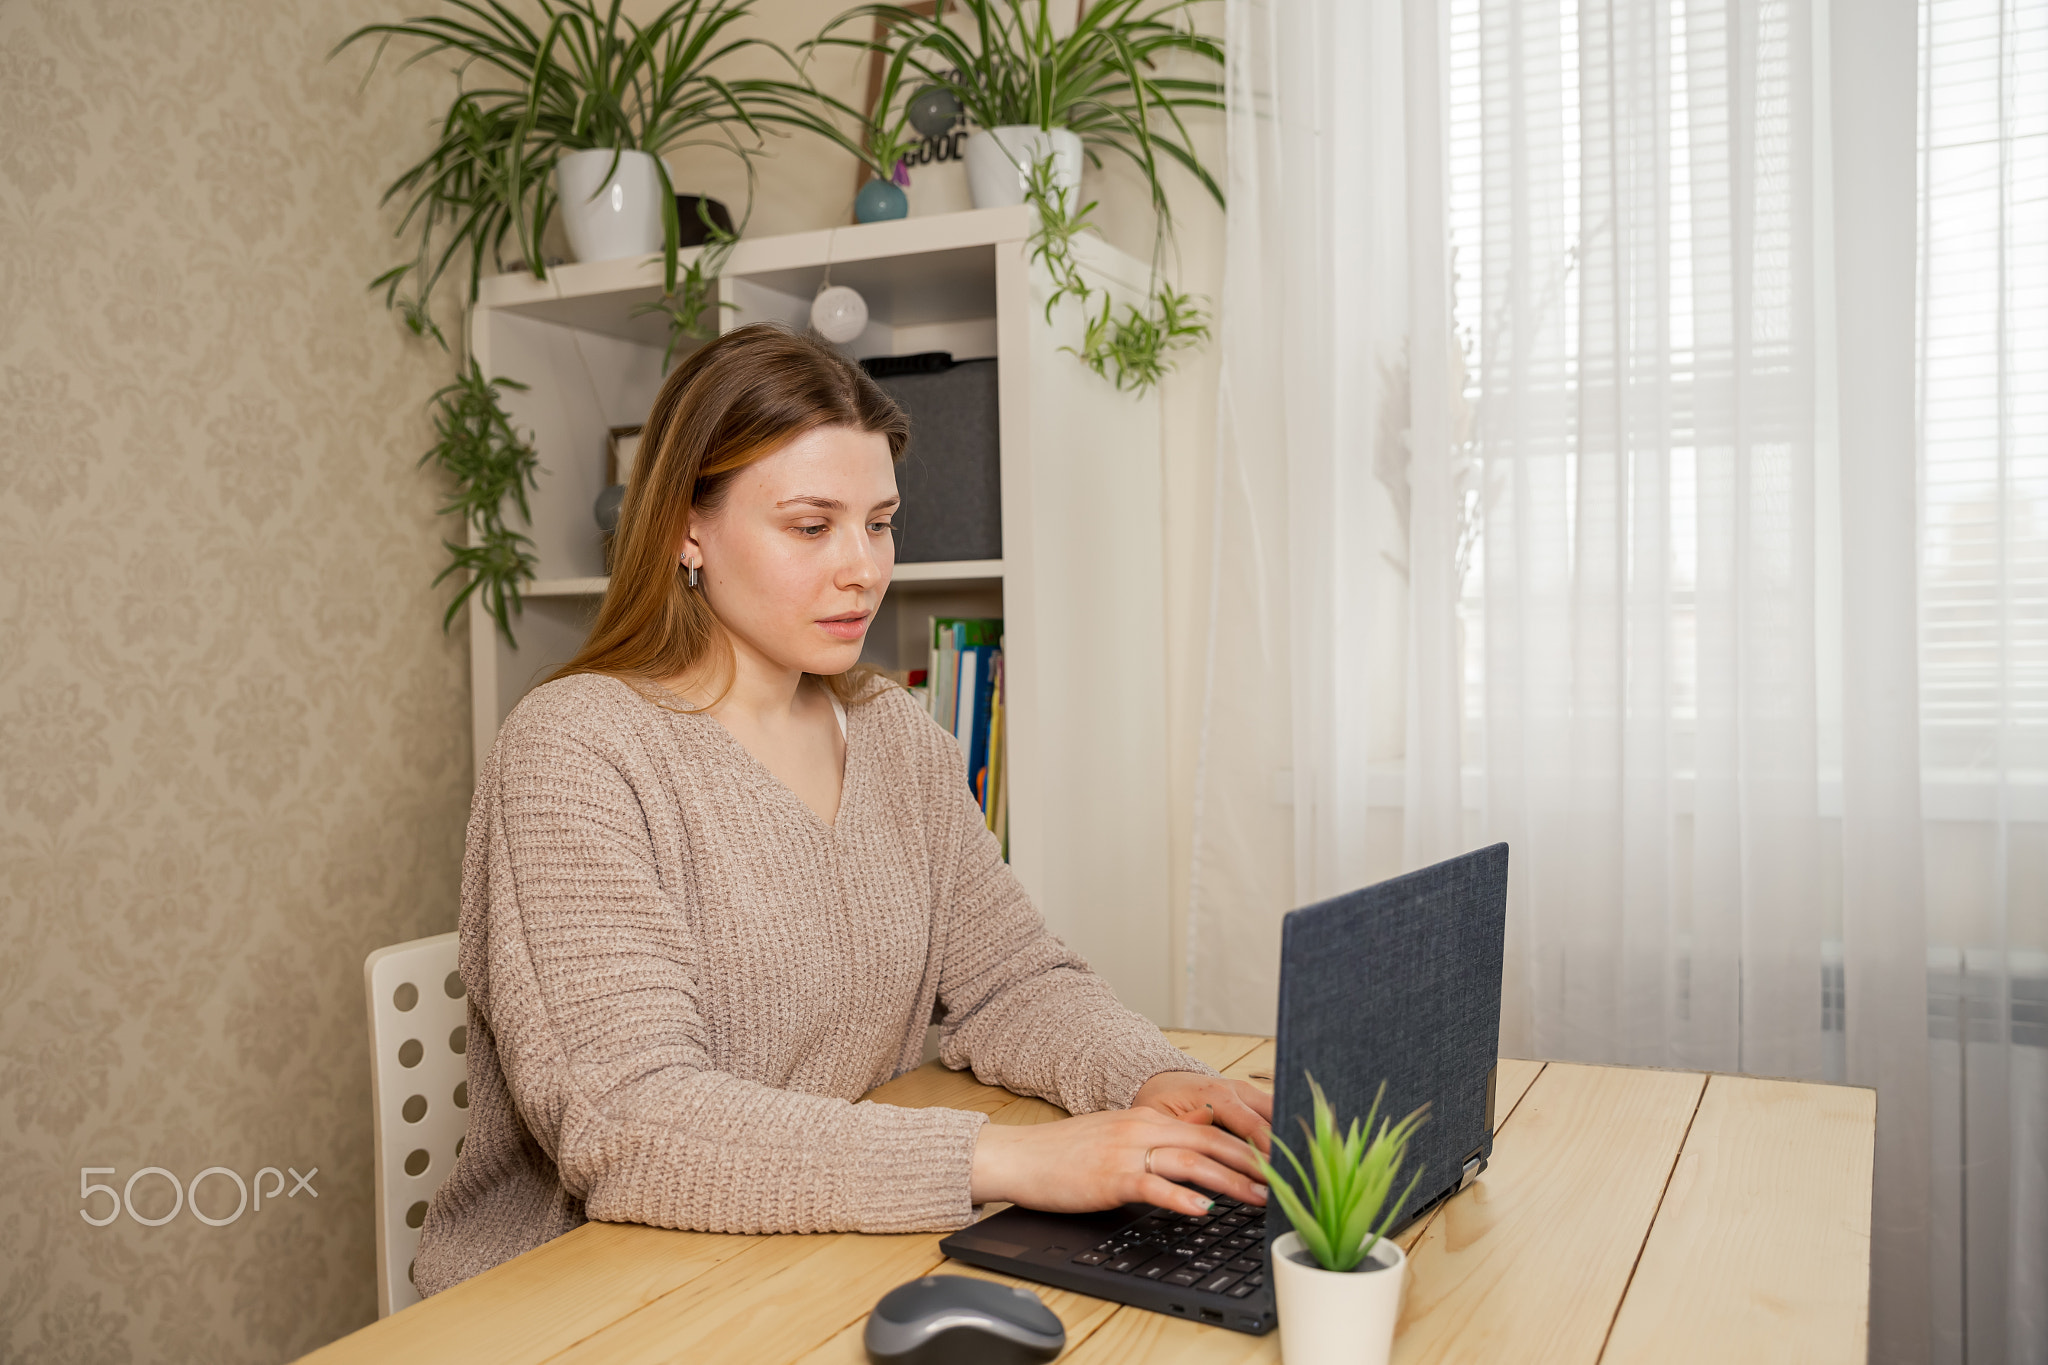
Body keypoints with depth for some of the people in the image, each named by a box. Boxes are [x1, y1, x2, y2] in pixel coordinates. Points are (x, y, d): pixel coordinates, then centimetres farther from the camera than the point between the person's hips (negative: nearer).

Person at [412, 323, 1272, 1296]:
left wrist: (1156, 1081, -13)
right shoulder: (575, 751, -16)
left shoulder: (895, 736, 6)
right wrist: (1009, 1162, -30)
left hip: (827, 1271, 5)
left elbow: (1011, 981, 7)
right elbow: (627, 1126, -25)